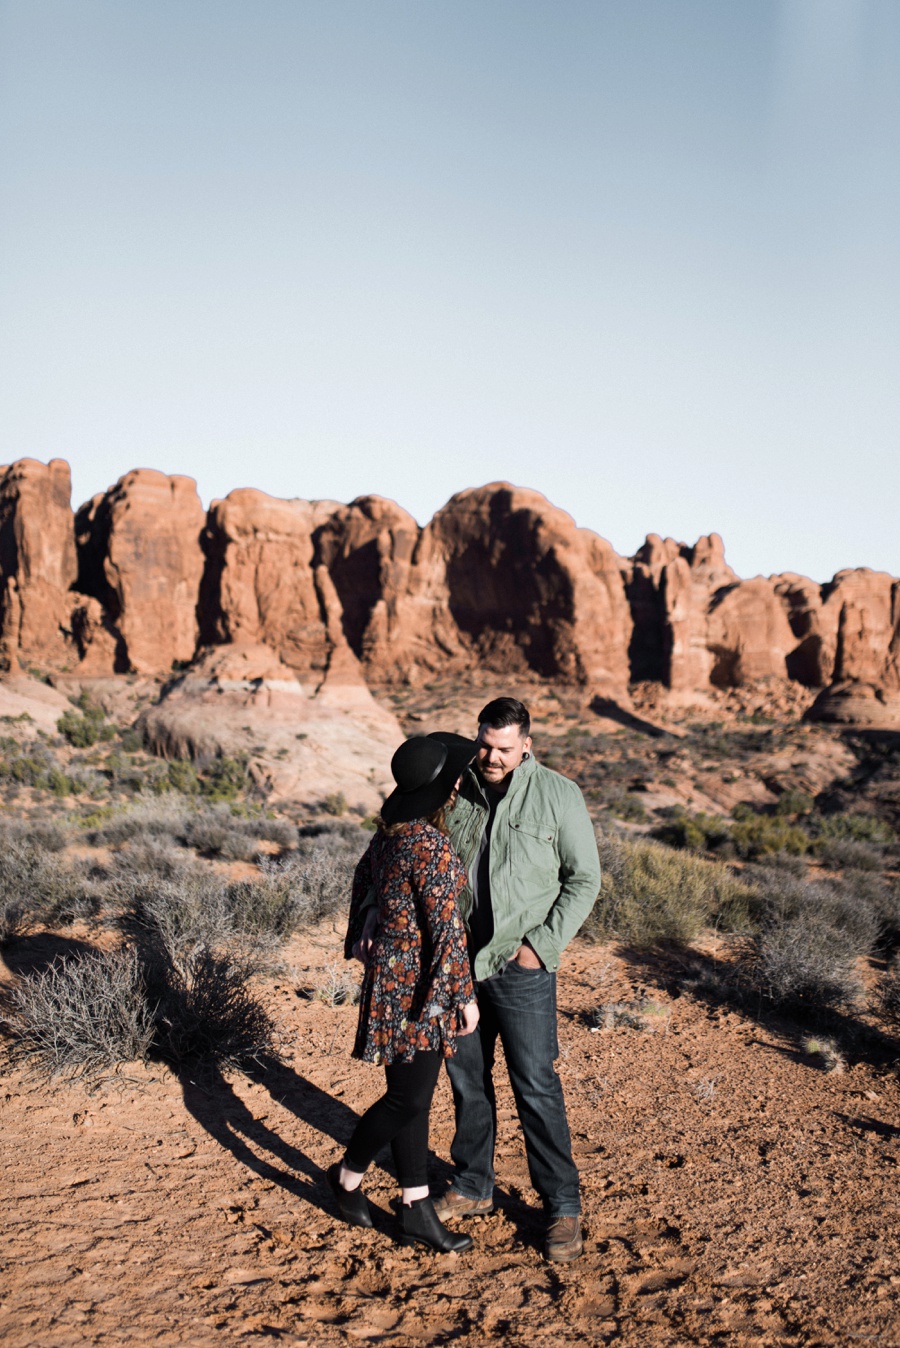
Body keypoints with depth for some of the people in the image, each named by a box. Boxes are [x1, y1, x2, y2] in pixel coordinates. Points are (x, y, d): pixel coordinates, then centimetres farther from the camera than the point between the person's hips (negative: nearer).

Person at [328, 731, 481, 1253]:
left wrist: (366, 940, 32)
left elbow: (364, 877, 20)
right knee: (409, 1098, 4)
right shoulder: (431, 845, -22)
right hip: (419, 983, -9)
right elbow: (446, 926, -20)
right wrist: (465, 994, -13)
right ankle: (350, 1173, 25)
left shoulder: (392, 829, 5)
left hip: (390, 970, 9)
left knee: (412, 1092, 14)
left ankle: (417, 1211, 23)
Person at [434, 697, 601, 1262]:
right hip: (460, 961, 4)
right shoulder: (457, 792, 3)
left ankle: (563, 1205, 13)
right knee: (467, 1076, 15)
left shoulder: (558, 795, -8)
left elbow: (585, 879, -4)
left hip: (521, 967, -4)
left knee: (536, 1085, -2)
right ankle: (474, 1185, 32)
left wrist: (543, 944, -11)